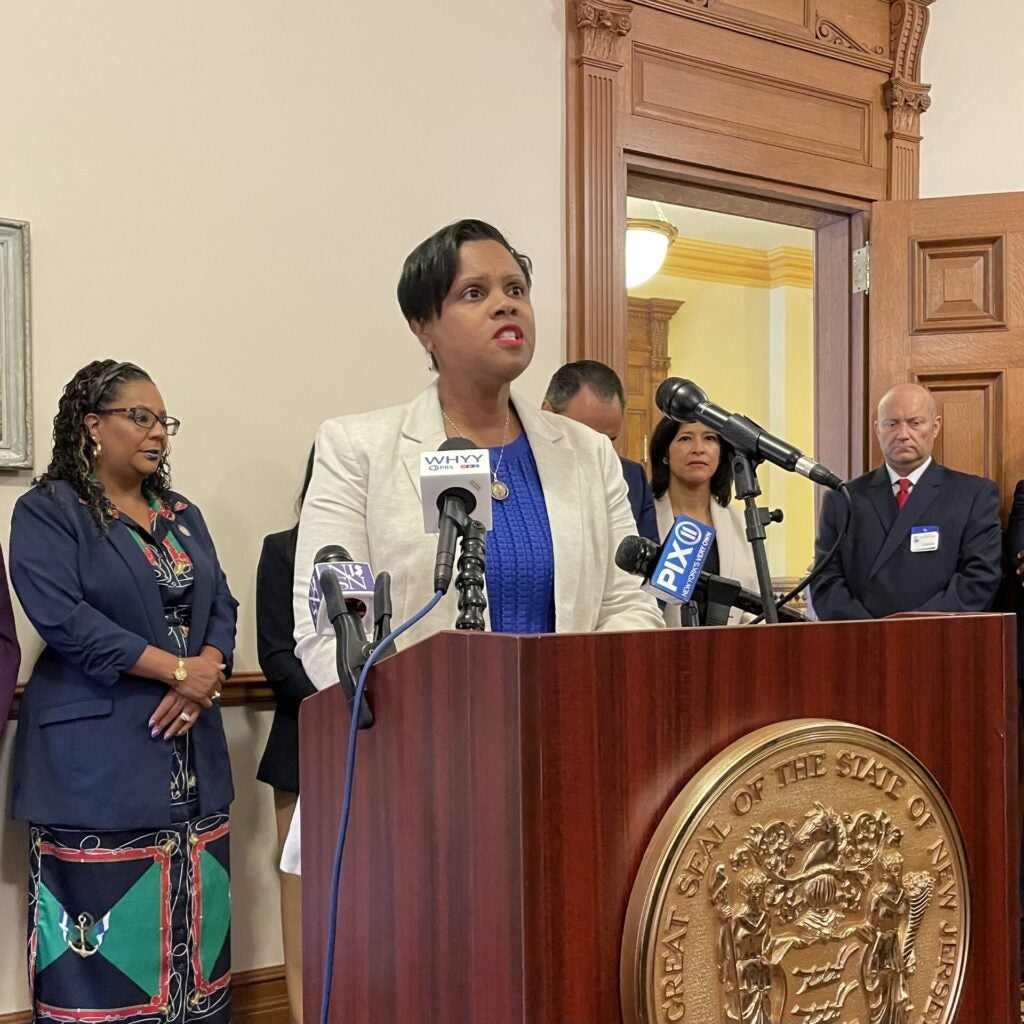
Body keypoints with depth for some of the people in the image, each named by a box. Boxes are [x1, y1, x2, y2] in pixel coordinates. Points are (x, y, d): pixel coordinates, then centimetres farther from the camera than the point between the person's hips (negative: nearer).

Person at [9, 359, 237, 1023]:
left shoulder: (183, 516, 18)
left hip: (190, 754, 6)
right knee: (110, 934, -5)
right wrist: (178, 670, -14)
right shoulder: (48, 513, -1)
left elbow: (221, 606, 12)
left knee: (191, 929, 6)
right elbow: (64, 618, -14)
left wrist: (206, 675, -9)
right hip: (99, 757, -6)